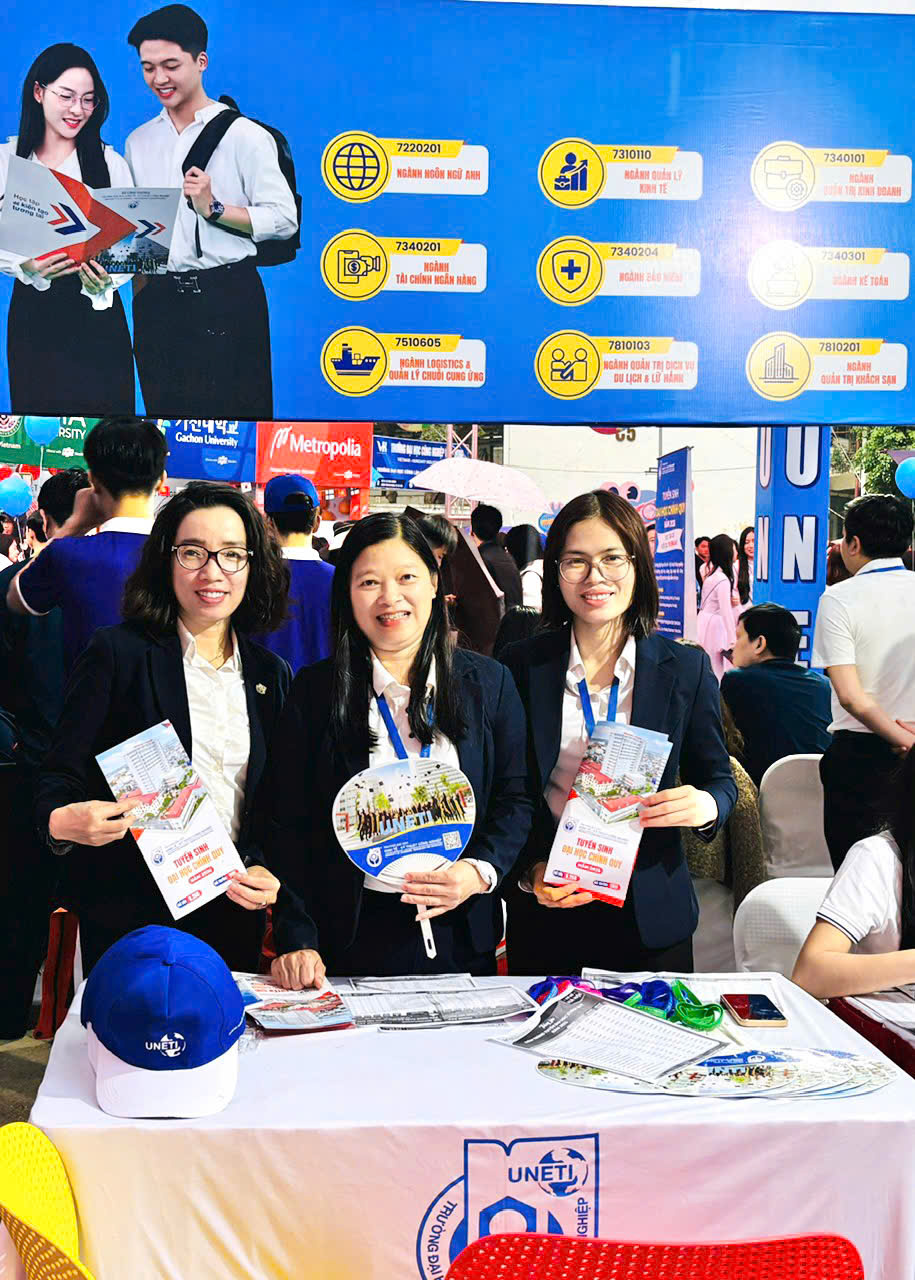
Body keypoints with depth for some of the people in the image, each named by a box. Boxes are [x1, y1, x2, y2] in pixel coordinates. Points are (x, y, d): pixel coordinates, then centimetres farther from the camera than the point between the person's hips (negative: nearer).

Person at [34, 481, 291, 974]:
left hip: (234, 914, 3)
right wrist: (61, 819, -24)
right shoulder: (116, 653, -3)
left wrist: (266, 869, -4)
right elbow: (62, 771, -4)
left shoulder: (272, 674, 9)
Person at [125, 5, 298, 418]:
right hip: (157, 302, 5)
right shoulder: (138, 141, 13)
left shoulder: (244, 135, -4)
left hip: (226, 297, -5)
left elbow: (283, 218, -9)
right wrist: (138, 292, 4)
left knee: (236, 423, -3)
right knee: (165, 419, 10)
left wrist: (214, 209, -18)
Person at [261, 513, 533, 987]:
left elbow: (515, 799, 4)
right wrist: (296, 938, -11)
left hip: (460, 934, 2)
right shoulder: (315, 690, -2)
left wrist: (480, 871, -15)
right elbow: (287, 823, -3)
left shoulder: (488, 682, 2)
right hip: (349, 934, -1)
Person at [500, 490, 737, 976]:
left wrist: (705, 805, -19)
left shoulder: (686, 669, -2)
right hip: (544, 908, 0)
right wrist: (530, 871, -12)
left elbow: (718, 779, 4)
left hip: (649, 911, 0)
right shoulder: (521, 665, -2)